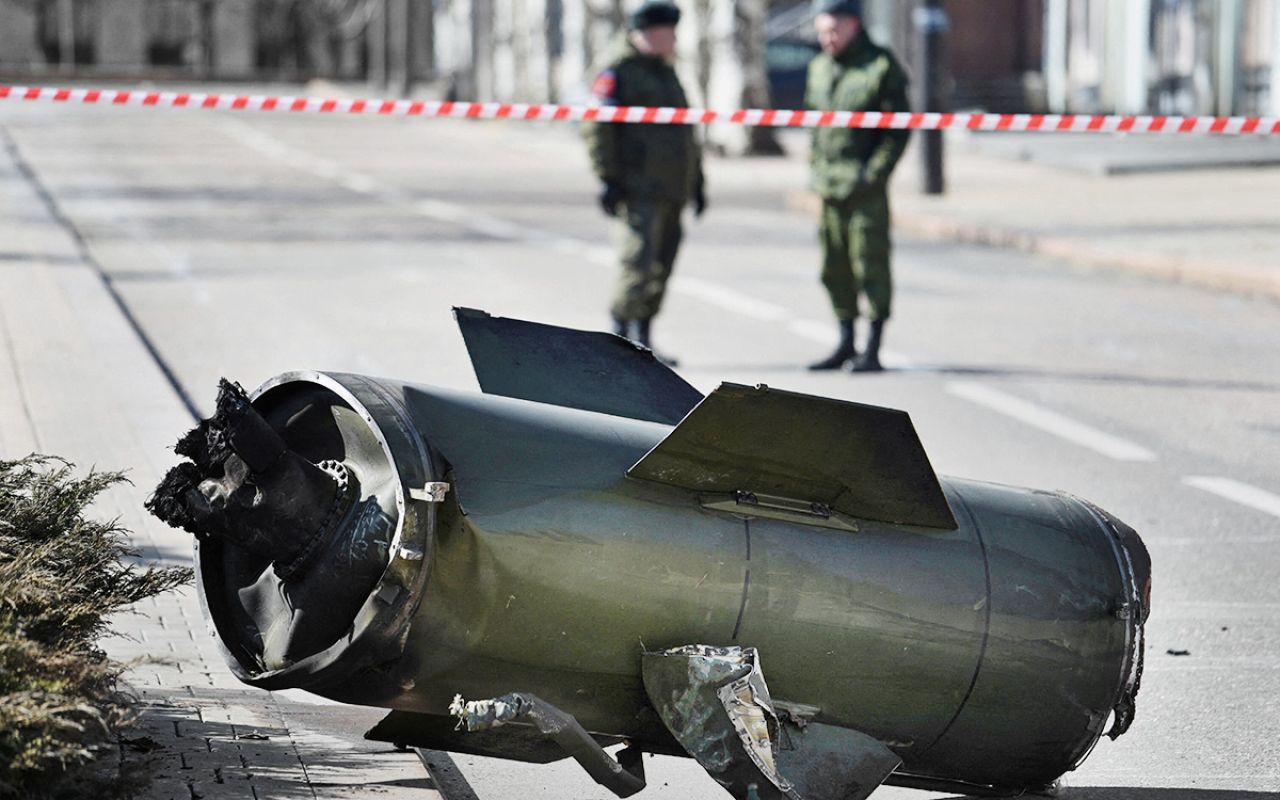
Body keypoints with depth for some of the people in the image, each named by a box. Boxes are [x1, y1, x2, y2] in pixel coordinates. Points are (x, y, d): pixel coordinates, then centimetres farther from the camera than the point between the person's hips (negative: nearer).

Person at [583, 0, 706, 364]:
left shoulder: (667, 75, 22)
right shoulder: (618, 75, -5)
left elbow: (687, 134, 28)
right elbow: (598, 129, -12)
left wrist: (697, 181, 24)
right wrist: (608, 179, -17)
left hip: (672, 192, 8)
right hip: (639, 191, -8)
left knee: (660, 269, 8)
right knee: (640, 266, -14)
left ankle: (642, 339, 15)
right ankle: (620, 337, -5)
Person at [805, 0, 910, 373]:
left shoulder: (881, 66, -7)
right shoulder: (819, 67, 13)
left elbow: (899, 128, -8)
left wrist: (875, 173, -14)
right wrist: (815, 163, 12)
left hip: (866, 186, -7)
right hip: (829, 186, 7)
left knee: (871, 265, -5)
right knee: (835, 268, 10)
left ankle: (873, 350, -2)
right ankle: (845, 345, 20)